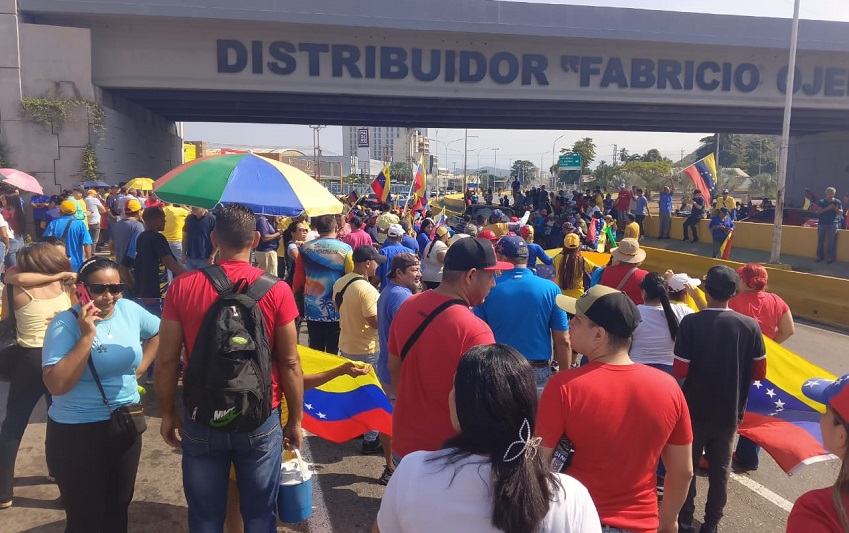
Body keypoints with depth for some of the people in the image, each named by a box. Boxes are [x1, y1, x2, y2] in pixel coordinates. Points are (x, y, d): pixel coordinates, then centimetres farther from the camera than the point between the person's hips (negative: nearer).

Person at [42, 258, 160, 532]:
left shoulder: (130, 310, -2)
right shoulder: (65, 323, -15)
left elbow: (159, 332, 17)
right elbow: (56, 384, -24)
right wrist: (87, 336, -27)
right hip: (76, 432, -4)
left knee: (118, 508, 19)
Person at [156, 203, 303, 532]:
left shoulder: (182, 287, -8)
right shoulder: (276, 290, -12)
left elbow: (166, 361, -3)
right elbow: (289, 364, -7)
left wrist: (168, 414, 11)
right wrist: (295, 420, 5)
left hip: (201, 421, 1)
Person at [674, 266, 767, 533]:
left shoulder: (691, 322, -18)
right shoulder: (750, 325, -9)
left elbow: (679, 372, -17)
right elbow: (759, 373, -1)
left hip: (695, 410, -2)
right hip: (729, 412, 2)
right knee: (720, 469, 17)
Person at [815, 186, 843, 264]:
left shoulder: (837, 202, 8)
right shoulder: (821, 202, 7)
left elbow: (841, 213, 7)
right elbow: (819, 211, -4)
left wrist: (836, 209, -14)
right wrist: (828, 208, -18)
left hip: (833, 223, -1)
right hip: (822, 223, 1)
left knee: (831, 241, -4)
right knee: (820, 240, 3)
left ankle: (830, 257, 1)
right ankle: (819, 256, 11)